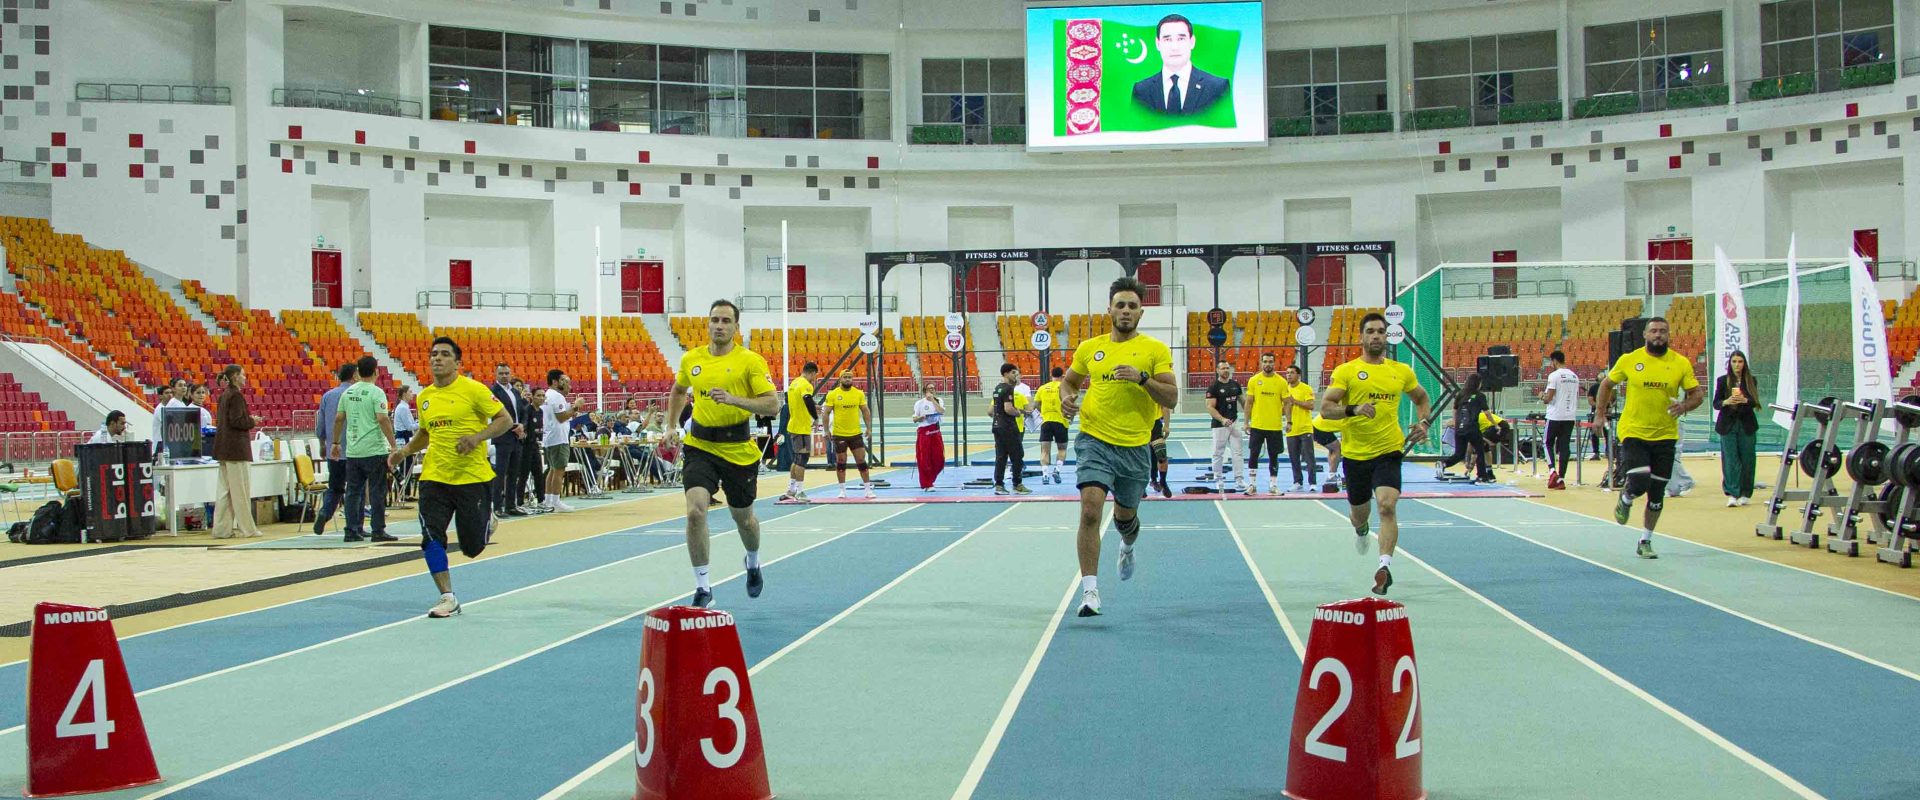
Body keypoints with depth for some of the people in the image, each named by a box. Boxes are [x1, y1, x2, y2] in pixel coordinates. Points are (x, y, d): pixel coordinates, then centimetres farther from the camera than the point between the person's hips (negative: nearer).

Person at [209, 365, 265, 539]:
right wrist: (252, 421, -4)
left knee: (224, 491, 8)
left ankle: (222, 529, 9)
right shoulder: (236, 395, -13)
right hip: (237, 448, -9)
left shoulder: (224, 395, 14)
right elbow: (236, 421, -20)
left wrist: (249, 420, 13)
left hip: (224, 448, 9)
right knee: (241, 490, -2)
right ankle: (248, 529, 3)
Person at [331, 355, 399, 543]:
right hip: (374, 450, -6)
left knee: (354, 491, 10)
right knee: (377, 492, 0)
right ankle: (378, 531, 2)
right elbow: (383, 419, -18)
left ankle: (352, 531, 10)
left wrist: (336, 442, 23)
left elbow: (339, 418, 12)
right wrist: (393, 445, -16)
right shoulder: (376, 393, -9)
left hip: (352, 451, 6)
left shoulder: (348, 392, 9)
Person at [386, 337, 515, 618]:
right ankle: (448, 598, 2)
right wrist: (405, 451, 8)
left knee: (473, 547, 4)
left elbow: (505, 420, -8)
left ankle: (488, 521, 40)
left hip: (472, 477, -4)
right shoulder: (424, 397, 9)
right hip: (434, 478, 4)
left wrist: (477, 437, -22)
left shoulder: (473, 389, -8)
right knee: (431, 537, -10)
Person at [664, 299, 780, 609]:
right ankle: (702, 588, -8)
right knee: (695, 511, -18)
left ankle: (753, 563, 49)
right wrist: (672, 427, 16)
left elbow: (773, 404, -15)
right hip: (700, 446, 2)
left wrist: (734, 399, -26)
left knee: (743, 517, 15)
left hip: (739, 449, -2)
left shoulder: (750, 361, -9)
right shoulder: (691, 359, 4)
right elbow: (678, 390, 25)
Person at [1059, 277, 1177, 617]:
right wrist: (1067, 396, -1)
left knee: (1125, 515, 16)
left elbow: (1171, 398, -6)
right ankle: (1090, 590, -14)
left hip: (1135, 446, 0)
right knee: (1090, 509, -18)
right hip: (1094, 440, 0)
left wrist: (1142, 377, -22)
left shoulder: (1155, 349, 0)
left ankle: (1127, 548, 54)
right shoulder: (1089, 348, 6)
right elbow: (1069, 379, 22)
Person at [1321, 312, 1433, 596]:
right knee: (1359, 511, 17)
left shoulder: (1402, 371, 6)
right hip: (1355, 453, 0)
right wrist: (1354, 409, -26)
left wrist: (1422, 423, 5)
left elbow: (1421, 398, 24)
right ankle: (1361, 529, 54)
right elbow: (1325, 408, -9)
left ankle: (1385, 565, -24)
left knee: (1387, 506, -22)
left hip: (1389, 451, 0)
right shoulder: (1345, 371, -3)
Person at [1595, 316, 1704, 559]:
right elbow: (1607, 384, 11)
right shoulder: (1629, 360, -2)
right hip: (1633, 433, -2)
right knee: (1640, 482, -18)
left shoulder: (1681, 363, 0)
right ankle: (1625, 500, 19)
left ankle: (1645, 541, 22)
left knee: (1657, 493, 6)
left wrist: (1685, 406, -15)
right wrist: (1600, 413, 6)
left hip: (1665, 436, 2)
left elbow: (1697, 393, 5)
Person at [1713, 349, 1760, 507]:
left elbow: (1755, 402, -1)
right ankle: (1732, 494, -13)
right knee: (1730, 459, -8)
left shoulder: (1751, 381, 6)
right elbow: (1716, 404, 2)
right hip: (1728, 424, -1)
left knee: (1746, 459, 3)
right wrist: (1726, 402, -19)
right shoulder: (1722, 380, 4)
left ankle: (1744, 494, 15)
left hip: (1746, 424, 1)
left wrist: (1745, 400, -21)